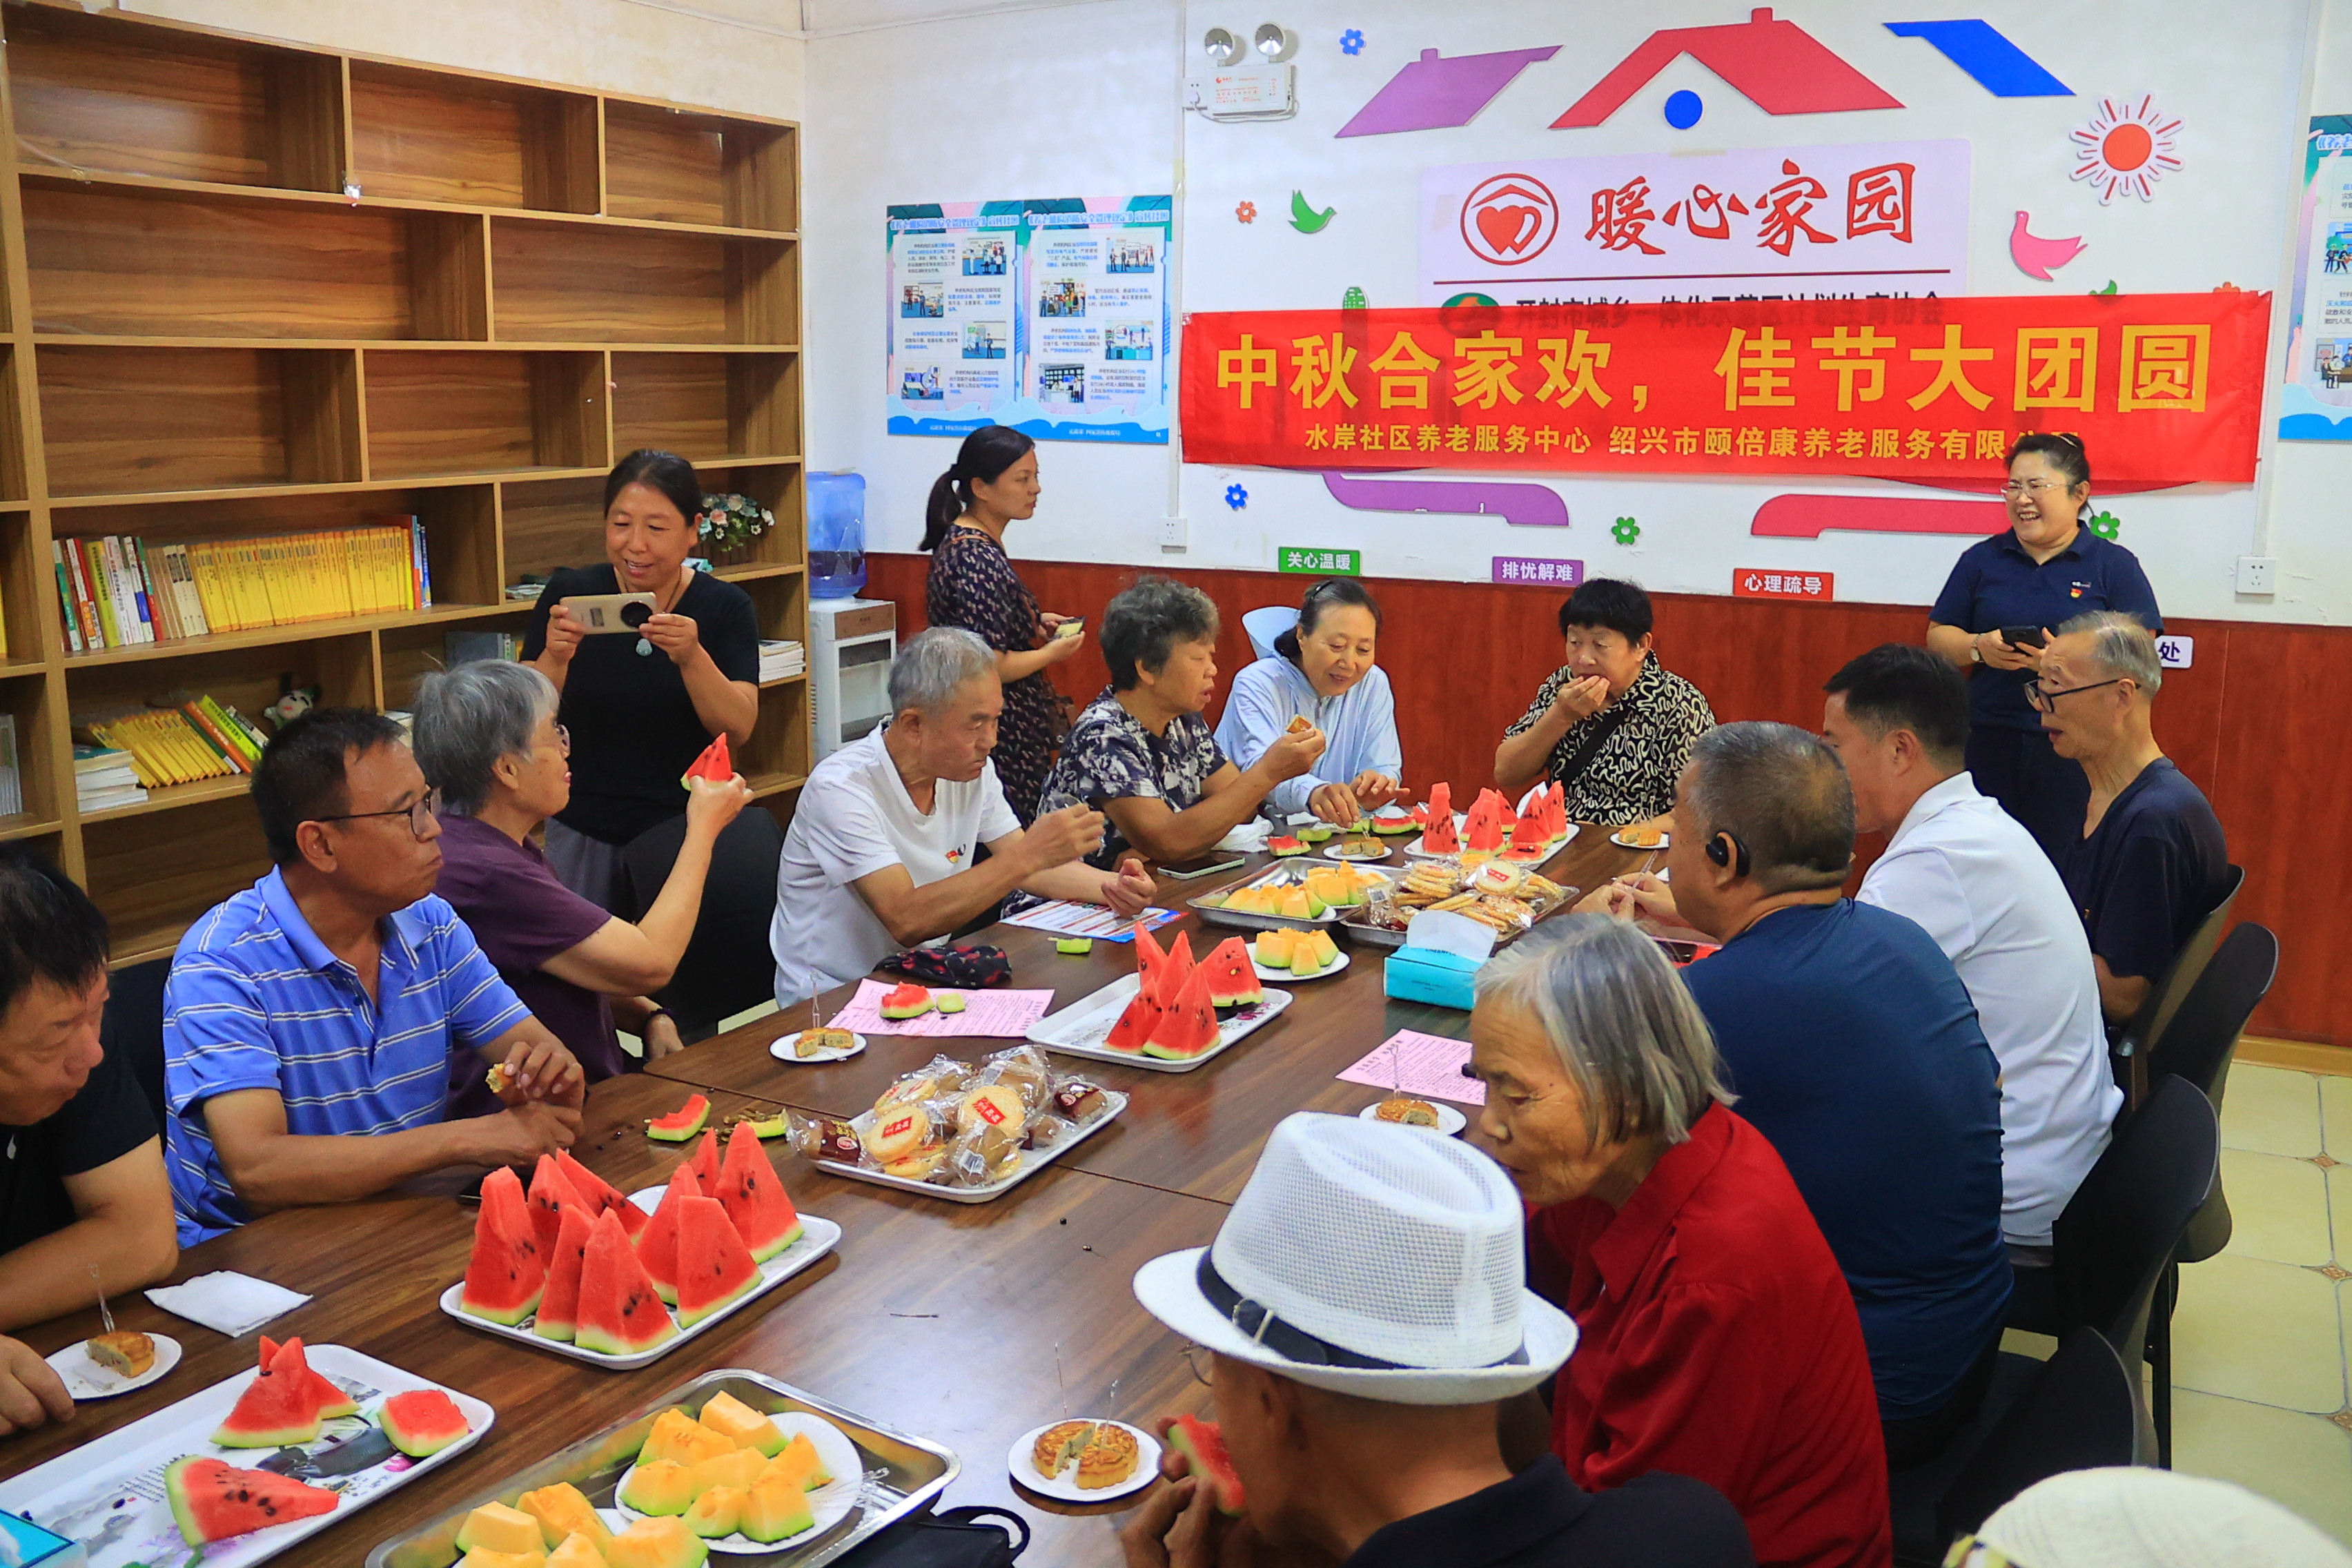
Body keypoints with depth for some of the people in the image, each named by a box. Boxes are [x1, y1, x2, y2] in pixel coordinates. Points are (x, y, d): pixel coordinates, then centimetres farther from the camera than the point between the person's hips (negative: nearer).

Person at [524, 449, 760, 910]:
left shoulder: (726, 607, -4)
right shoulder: (569, 594, -3)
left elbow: (739, 730, -14)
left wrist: (691, 657, -29)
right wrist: (555, 658, -26)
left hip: (686, 830, 0)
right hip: (583, 833, 0)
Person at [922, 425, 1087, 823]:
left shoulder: (962, 541, 12)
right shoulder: (977, 562, -20)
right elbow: (988, 667, -24)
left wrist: (1035, 625, 13)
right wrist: (1053, 652, -8)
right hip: (1003, 742, -11)